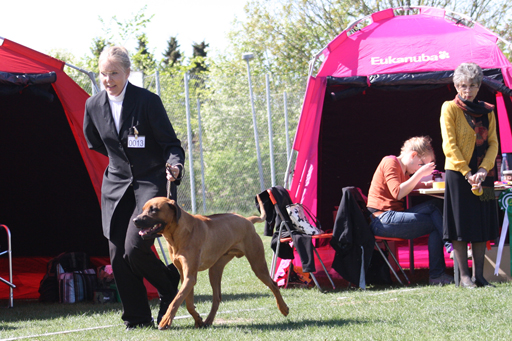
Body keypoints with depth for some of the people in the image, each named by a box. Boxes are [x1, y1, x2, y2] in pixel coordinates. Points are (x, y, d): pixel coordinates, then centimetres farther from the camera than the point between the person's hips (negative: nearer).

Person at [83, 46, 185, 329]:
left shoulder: (148, 101, -12)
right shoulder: (93, 106, 2)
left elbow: (170, 143, -11)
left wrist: (175, 165, -29)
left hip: (152, 183, -5)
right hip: (116, 186, 5)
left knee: (135, 247, -19)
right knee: (118, 255, 0)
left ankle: (170, 289, 9)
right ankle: (137, 318, 11)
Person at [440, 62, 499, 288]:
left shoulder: (486, 111, 11)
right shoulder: (450, 108, -2)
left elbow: (493, 143, 7)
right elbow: (449, 145, -8)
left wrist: (483, 169, -10)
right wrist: (467, 173, -15)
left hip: (482, 175, 5)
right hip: (458, 174, -5)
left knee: (482, 226, 4)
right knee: (460, 227, -4)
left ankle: (479, 275, 8)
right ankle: (464, 276, -1)